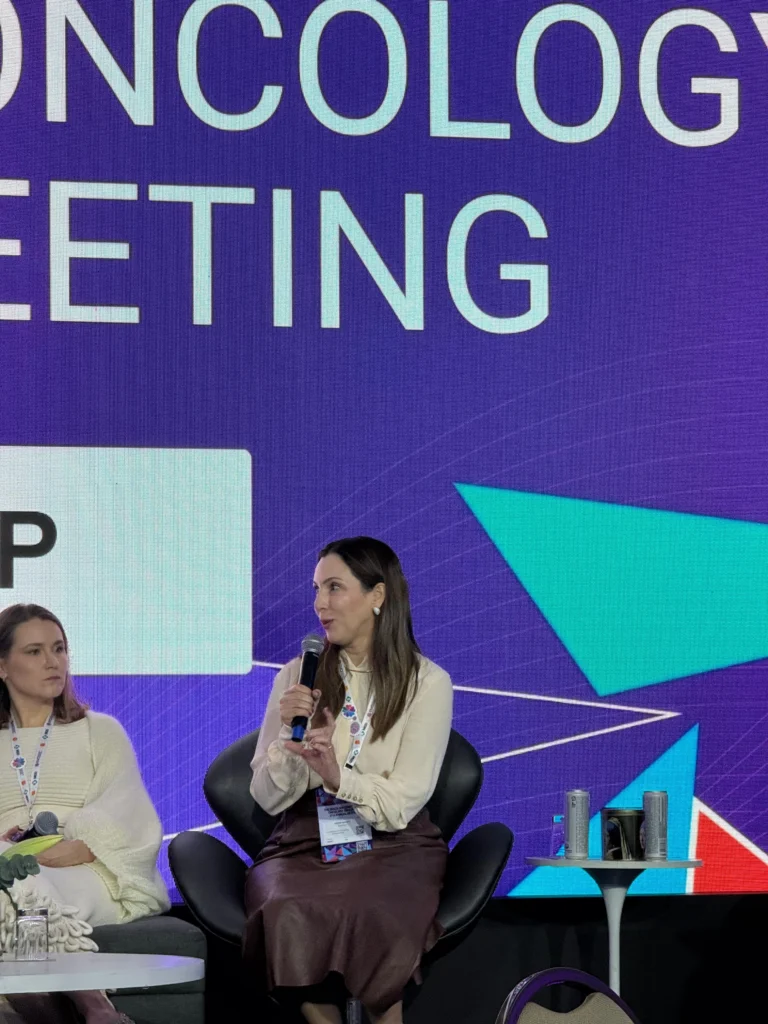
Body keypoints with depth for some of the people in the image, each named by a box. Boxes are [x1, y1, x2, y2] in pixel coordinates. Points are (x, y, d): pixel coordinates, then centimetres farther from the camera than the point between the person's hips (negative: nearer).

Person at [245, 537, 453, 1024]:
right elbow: (269, 797, 5)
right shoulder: (296, 676, 8)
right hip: (304, 844, 2)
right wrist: (289, 733, -13)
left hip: (392, 848, -2)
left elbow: (401, 804, -6)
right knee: (289, 917, -34)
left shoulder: (426, 682, 0)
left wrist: (340, 778, -25)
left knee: (372, 917, -37)